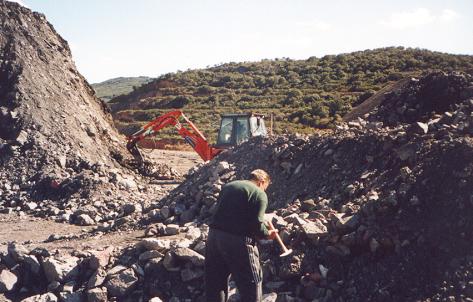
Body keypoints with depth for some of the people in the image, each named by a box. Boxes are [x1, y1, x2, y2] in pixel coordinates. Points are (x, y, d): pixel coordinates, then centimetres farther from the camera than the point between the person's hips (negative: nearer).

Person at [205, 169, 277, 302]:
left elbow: (220, 212, 17)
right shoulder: (259, 194, -3)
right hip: (237, 241, -6)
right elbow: (257, 225, -12)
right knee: (252, 282, 10)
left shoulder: (227, 186, 16)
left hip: (214, 235, 7)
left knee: (215, 282, 18)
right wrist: (268, 234, 6)